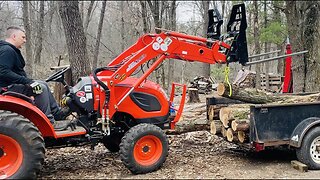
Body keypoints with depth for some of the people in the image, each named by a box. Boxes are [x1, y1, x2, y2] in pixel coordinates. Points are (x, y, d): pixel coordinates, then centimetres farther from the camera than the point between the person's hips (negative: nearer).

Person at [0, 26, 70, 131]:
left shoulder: (12, 50, 17)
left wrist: (28, 81, 9)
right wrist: (27, 81, -26)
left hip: (15, 84, 11)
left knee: (42, 85, 13)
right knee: (41, 88, -21)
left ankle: (57, 113, 14)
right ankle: (48, 122, -19)